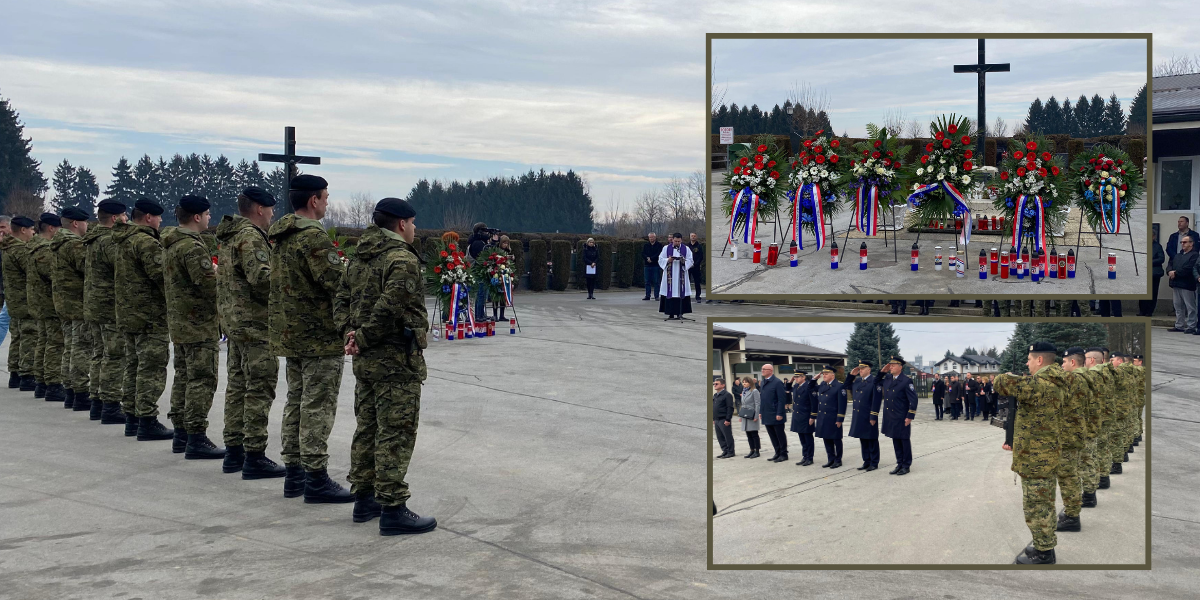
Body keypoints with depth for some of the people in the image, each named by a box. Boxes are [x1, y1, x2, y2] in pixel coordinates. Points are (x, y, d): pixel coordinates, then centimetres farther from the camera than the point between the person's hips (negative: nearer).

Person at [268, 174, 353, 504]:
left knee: (296, 401, 16)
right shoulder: (313, 236, -18)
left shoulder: (280, 237, 12)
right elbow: (338, 283, -23)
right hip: (319, 335, -10)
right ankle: (316, 479, -2)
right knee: (318, 407, -5)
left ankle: (294, 472, 22)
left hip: (288, 334, 10)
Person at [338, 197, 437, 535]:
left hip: (365, 359, 9)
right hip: (397, 359, -9)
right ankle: (392, 509, -6)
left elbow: (343, 300, 14)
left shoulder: (359, 259, 15)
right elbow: (390, 306, -24)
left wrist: (350, 333, 1)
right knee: (396, 433, -6)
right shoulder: (402, 259, -15)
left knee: (367, 428, 16)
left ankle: (364, 499, 24)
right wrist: (363, 337, -14)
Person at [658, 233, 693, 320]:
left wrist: (683, 261, -17)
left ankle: (680, 313, 2)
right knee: (669, 293, -4)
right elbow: (660, 260, 4)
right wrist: (668, 260, -15)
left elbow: (690, 261, 3)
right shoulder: (666, 248, 7)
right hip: (669, 276, 0)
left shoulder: (686, 249, 7)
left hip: (681, 276, 0)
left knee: (680, 293, -4)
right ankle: (671, 314, 0)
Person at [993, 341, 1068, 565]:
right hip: (1048, 454, 10)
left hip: (1035, 457, -10)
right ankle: (1046, 547, 29)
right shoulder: (1056, 383, 8)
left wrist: (1008, 376, -1)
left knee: (1036, 507, -1)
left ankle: (1043, 553, 6)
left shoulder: (1038, 384, -23)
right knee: (1044, 505, 19)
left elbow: (1003, 383, -22)